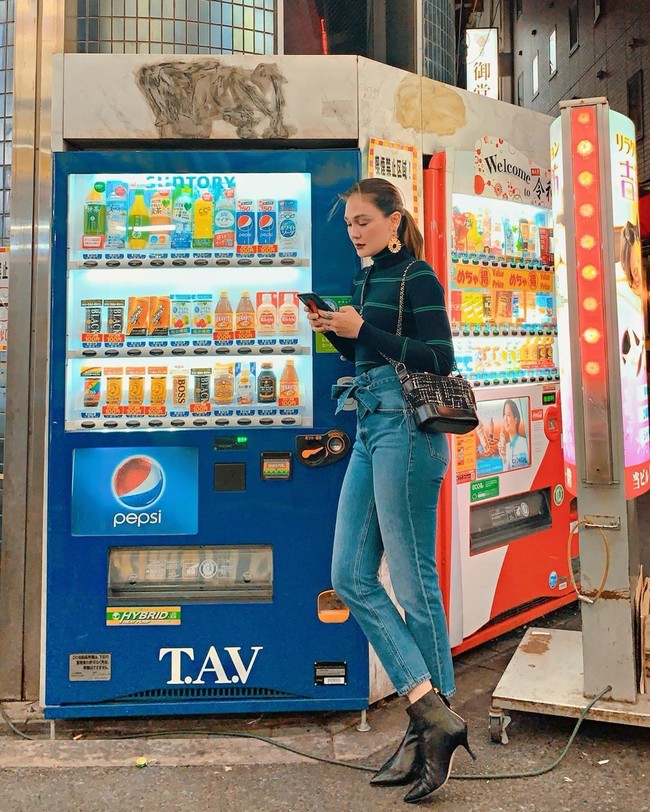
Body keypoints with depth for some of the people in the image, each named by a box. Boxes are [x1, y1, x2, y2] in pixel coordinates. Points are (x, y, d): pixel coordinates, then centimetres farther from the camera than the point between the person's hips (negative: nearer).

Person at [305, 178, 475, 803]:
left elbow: (439, 360, -14)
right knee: (350, 575, 5)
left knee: (412, 579, -3)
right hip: (370, 428, 9)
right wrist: (333, 331, 6)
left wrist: (361, 330, -15)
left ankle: (430, 726, 13)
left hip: (407, 430, -9)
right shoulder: (365, 280, 18)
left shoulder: (417, 278, -6)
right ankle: (431, 711, 11)